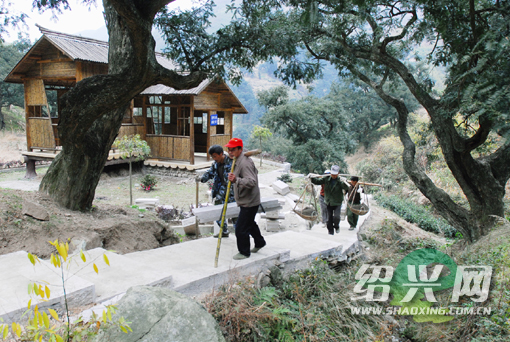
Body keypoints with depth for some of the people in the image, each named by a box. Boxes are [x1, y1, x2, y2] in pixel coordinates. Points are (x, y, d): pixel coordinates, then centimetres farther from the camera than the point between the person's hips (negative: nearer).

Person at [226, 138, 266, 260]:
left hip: (249, 202, -11)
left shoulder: (244, 163, -25)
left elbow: (252, 181, -35)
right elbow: (254, 172, 23)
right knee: (250, 223, 28)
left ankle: (244, 252, 15)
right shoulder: (239, 160, 8)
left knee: (241, 228, -4)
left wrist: (236, 180, -49)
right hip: (246, 201, 11)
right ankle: (259, 242, 47)